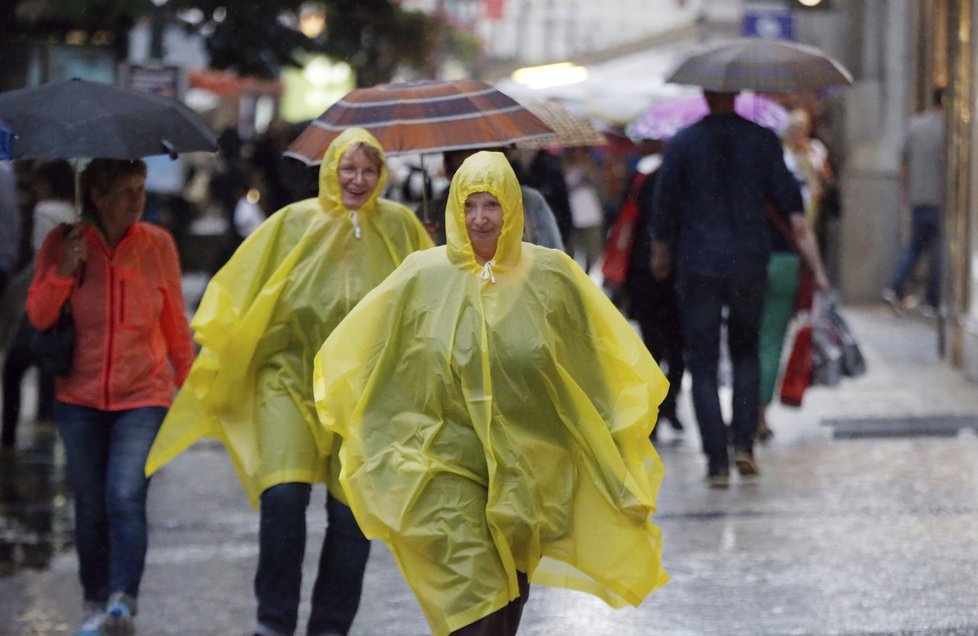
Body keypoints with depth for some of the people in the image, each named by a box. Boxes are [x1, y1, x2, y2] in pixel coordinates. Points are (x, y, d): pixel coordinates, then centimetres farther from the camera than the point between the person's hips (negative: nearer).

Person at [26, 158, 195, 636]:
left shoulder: (157, 244, 1)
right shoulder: (62, 243, 0)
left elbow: (176, 325, 11)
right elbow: (38, 317, -2)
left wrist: (189, 385, 15)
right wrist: (64, 270, -16)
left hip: (143, 396, -1)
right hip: (80, 398, 1)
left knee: (126, 496, -18)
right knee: (90, 507, 6)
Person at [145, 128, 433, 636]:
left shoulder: (398, 226, 5)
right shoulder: (294, 223, 2)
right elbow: (241, 287, 4)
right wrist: (217, 337, -7)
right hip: (291, 376, -1)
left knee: (353, 509, -2)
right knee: (283, 495, -16)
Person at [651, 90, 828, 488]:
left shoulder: (683, 144, -3)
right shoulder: (762, 140, -1)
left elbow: (663, 208, 2)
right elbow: (793, 212, -3)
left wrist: (661, 256, 18)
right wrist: (816, 267, 3)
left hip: (698, 266, -1)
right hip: (749, 264, 2)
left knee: (703, 365, 4)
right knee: (745, 352, 20)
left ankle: (717, 462, -2)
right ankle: (744, 444, 7)